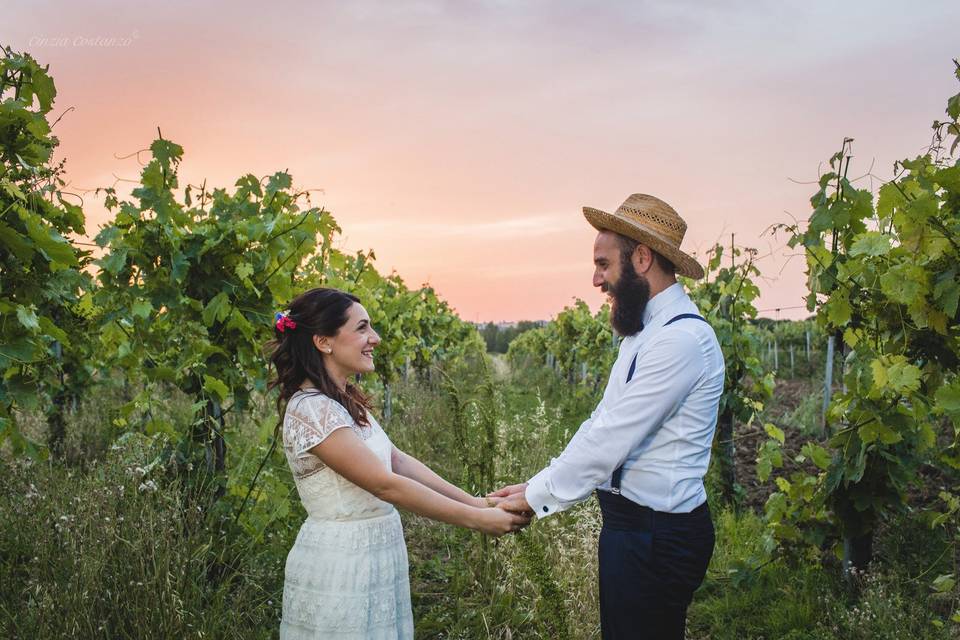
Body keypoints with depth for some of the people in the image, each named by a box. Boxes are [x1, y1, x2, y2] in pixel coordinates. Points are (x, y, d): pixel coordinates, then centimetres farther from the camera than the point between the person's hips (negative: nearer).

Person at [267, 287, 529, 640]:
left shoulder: (346, 400, 8)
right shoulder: (312, 410, -21)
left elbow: (398, 461, 4)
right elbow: (385, 484, -23)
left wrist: (474, 501, -3)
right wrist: (475, 519, -20)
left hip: (373, 559, 8)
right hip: (339, 567, -8)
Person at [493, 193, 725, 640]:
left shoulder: (681, 338, -21)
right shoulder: (646, 331, 11)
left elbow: (610, 439, -22)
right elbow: (601, 425, 11)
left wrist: (536, 495, -12)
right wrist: (538, 486, 4)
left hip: (657, 536, -9)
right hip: (630, 521, 9)